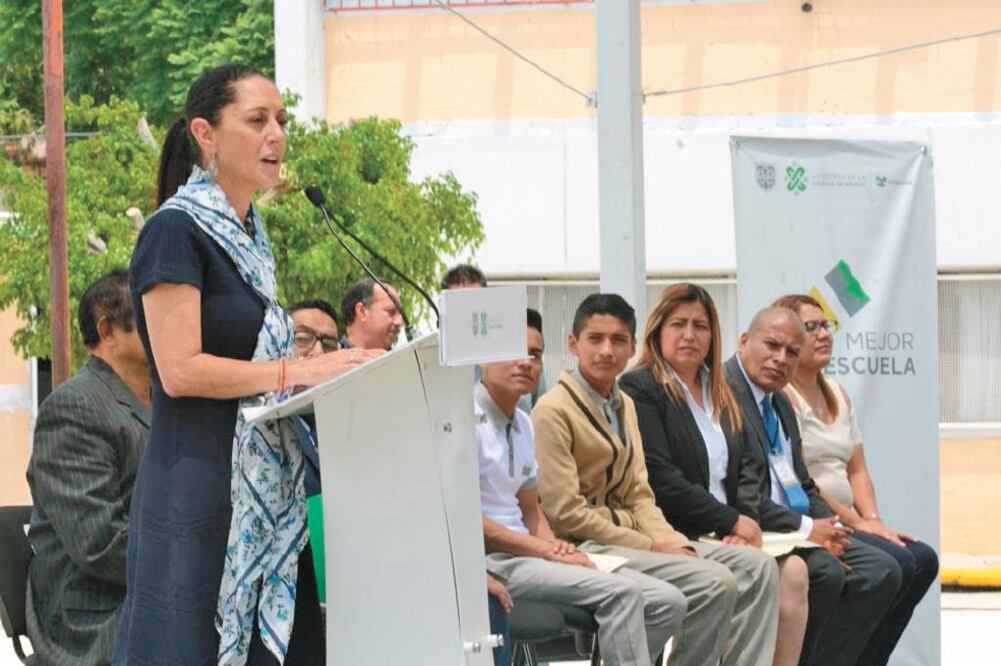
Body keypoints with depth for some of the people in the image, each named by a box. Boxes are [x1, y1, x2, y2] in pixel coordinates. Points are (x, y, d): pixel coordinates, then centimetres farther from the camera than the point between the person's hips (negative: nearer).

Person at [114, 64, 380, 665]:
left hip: (263, 489, 8)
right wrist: (302, 371, -17)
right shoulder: (176, 231, -7)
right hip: (199, 486, -8)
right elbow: (180, 369, -16)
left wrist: (330, 372, 10)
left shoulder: (248, 237, 18)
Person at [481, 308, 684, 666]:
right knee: (621, 593, -27)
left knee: (667, 603, -5)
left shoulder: (522, 423, 20)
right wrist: (549, 552, -15)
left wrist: (553, 545, 2)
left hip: (525, 555, 9)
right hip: (490, 561, -9)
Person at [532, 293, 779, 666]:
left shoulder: (625, 405, 17)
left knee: (756, 567, -5)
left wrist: (674, 543, -4)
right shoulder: (553, 410, -10)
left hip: (626, 537, 9)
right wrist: (650, 547, -14)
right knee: (714, 582, -25)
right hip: (584, 549, -9)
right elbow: (566, 513, -15)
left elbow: (638, 496, 16)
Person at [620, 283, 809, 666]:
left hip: (726, 533, 7)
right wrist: (731, 522, -12)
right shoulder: (639, 389, -4)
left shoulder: (720, 395, 22)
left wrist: (747, 520, -6)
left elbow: (744, 469, 16)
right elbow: (661, 479, -13)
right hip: (675, 536, -7)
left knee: (793, 570, -18)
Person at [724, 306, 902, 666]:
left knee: (881, 571, -4)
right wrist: (805, 528, -17)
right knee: (825, 571, -30)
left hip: (801, 526, 10)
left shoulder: (781, 403, 20)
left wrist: (830, 527, 2)